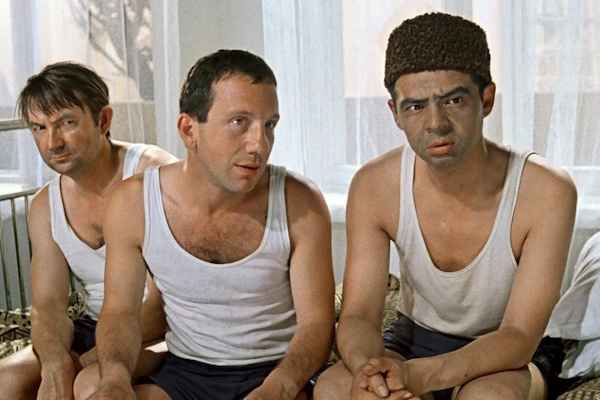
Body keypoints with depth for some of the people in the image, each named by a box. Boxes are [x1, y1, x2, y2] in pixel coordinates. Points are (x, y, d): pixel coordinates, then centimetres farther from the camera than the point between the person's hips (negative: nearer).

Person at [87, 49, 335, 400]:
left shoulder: (300, 204, -12)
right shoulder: (132, 203, -7)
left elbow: (316, 320, -10)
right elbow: (121, 309, 1)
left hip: (275, 370, -1)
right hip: (183, 370, 1)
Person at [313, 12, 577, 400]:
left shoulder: (546, 191, -25)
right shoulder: (374, 186, -16)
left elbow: (520, 336, -25)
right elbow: (358, 315, -15)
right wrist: (368, 366, -41)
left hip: (512, 352, -2)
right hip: (416, 338, 2)